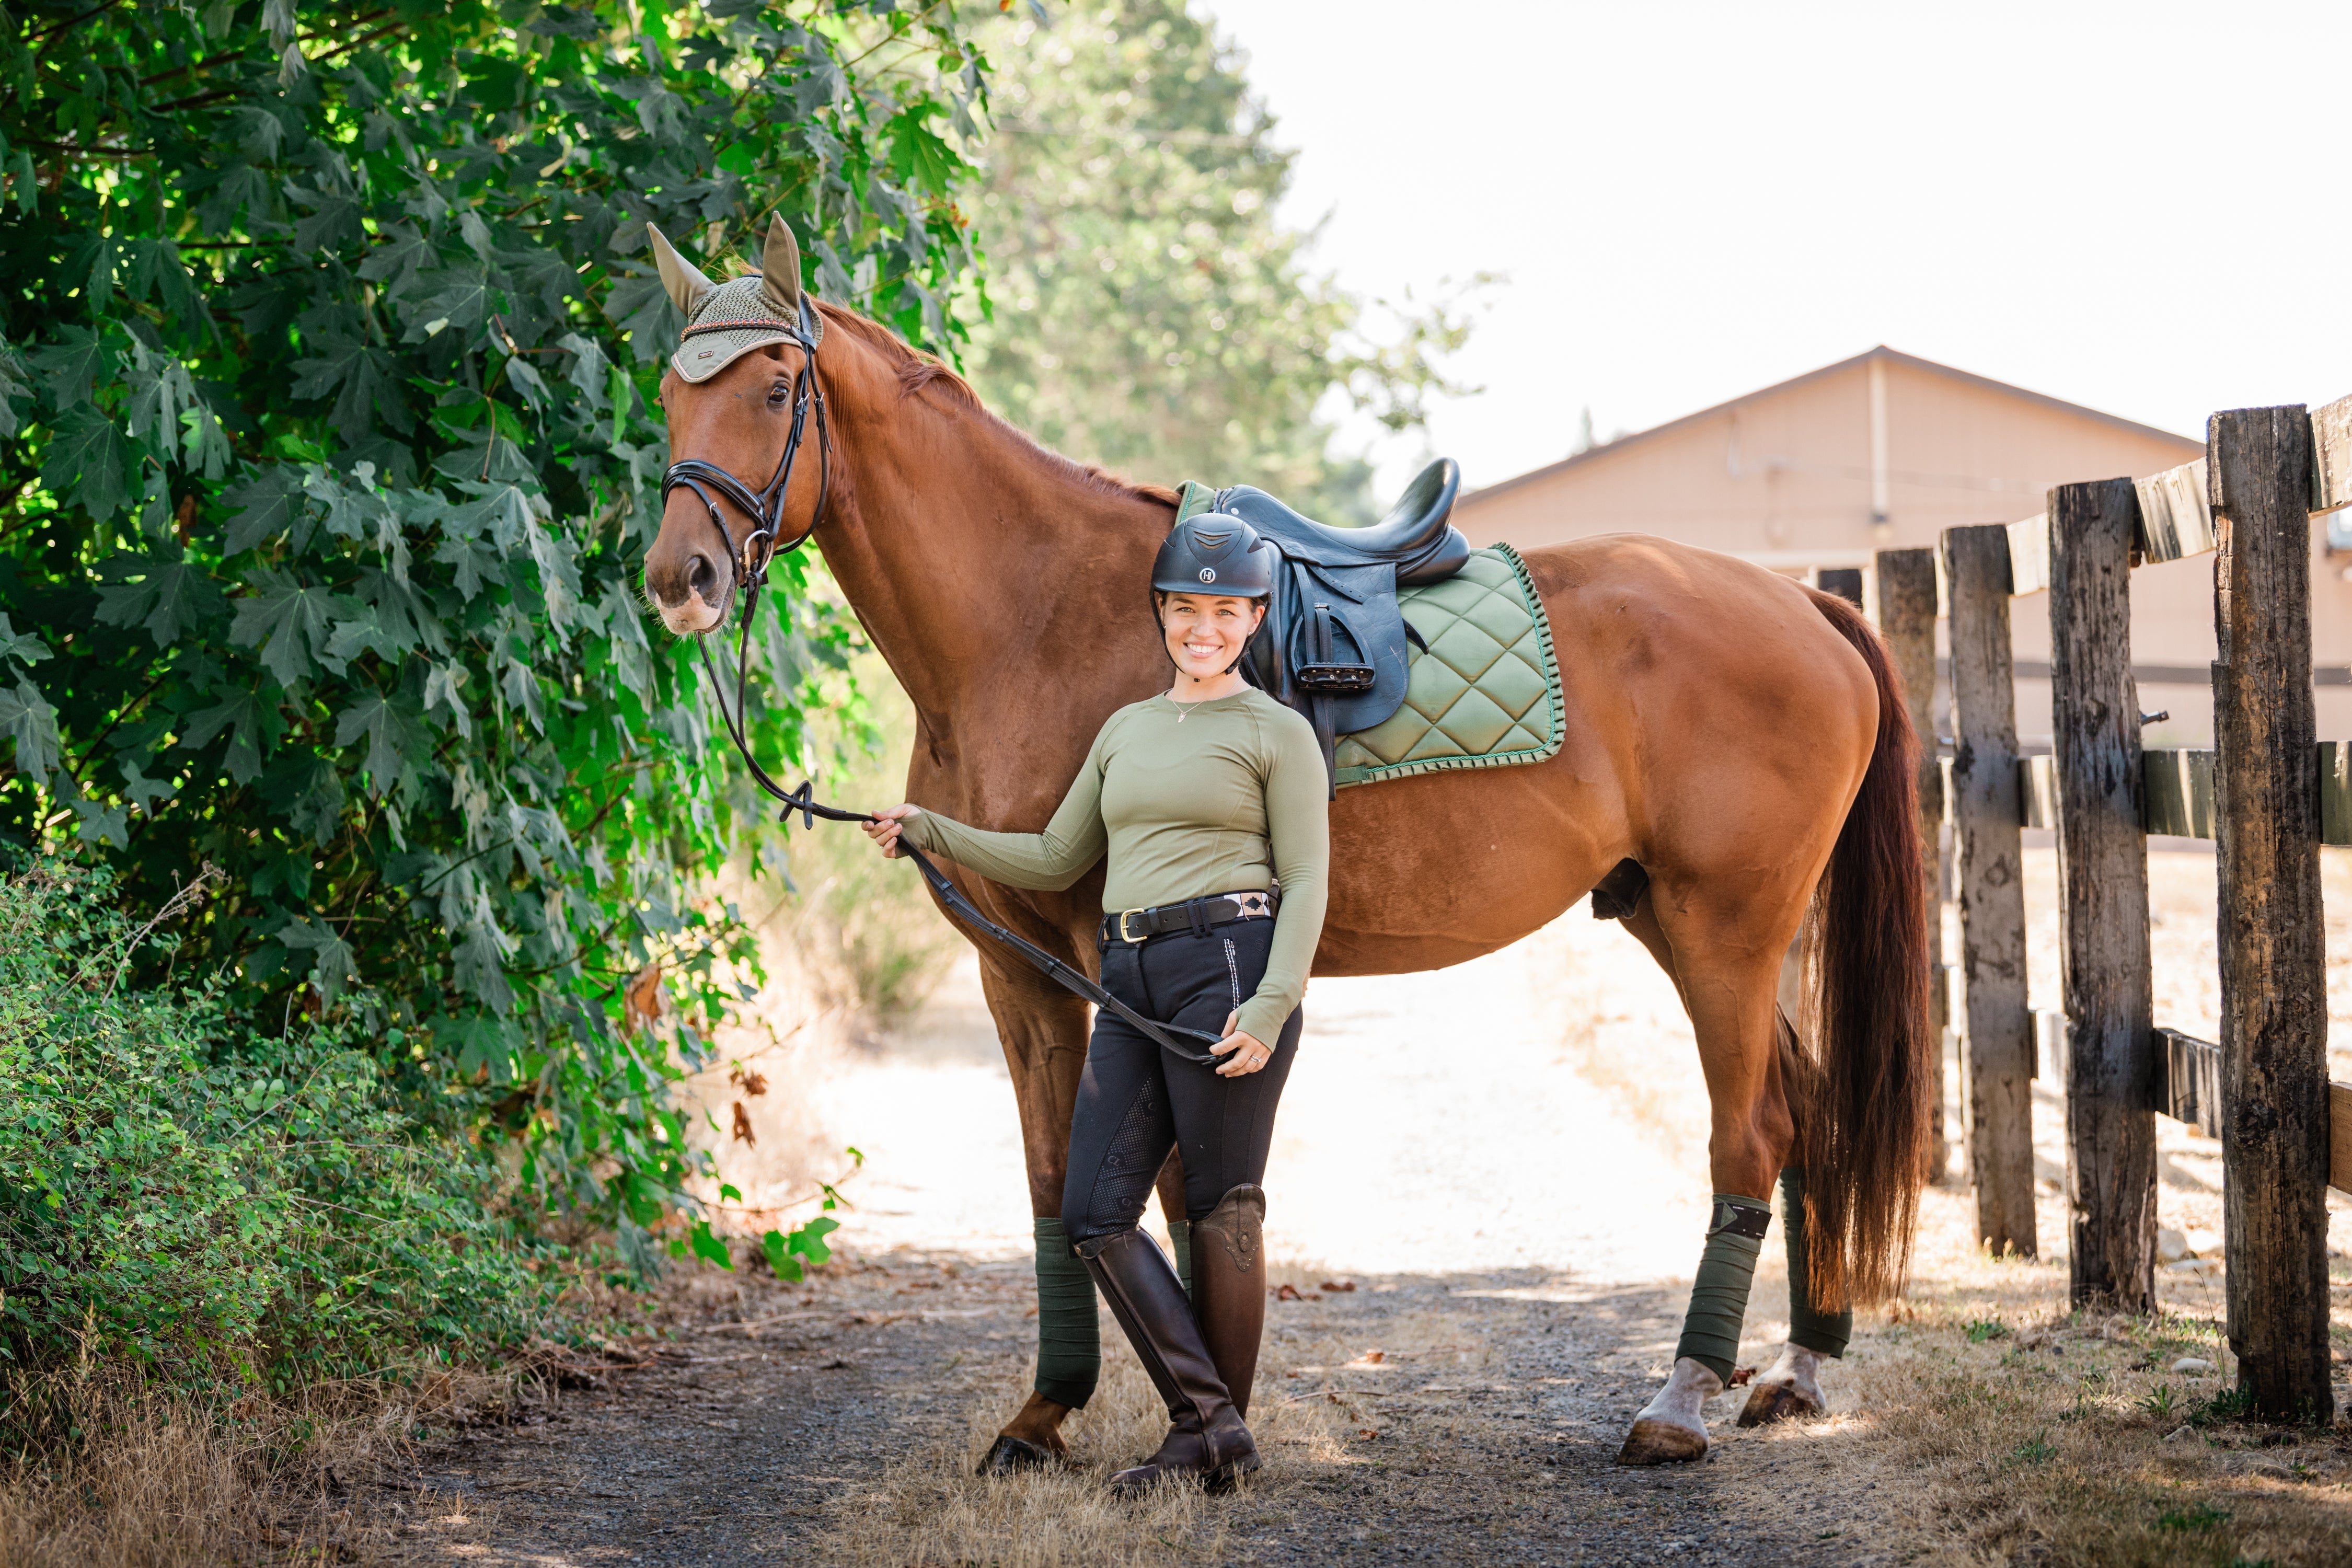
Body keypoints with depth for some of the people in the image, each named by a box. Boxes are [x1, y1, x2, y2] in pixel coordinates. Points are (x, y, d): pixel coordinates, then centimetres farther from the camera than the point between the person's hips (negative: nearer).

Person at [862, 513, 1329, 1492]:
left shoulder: (1277, 733, 2)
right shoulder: (1127, 730, 21)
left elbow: (1305, 885, -4)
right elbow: (1054, 863, 23)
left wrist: (1271, 1007, -17)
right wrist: (931, 834, 14)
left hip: (1228, 966, -6)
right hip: (1130, 980, 6)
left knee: (1220, 1210, -2)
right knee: (1094, 1216, -2)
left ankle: (1223, 1427, 10)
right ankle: (1208, 1423, 3)